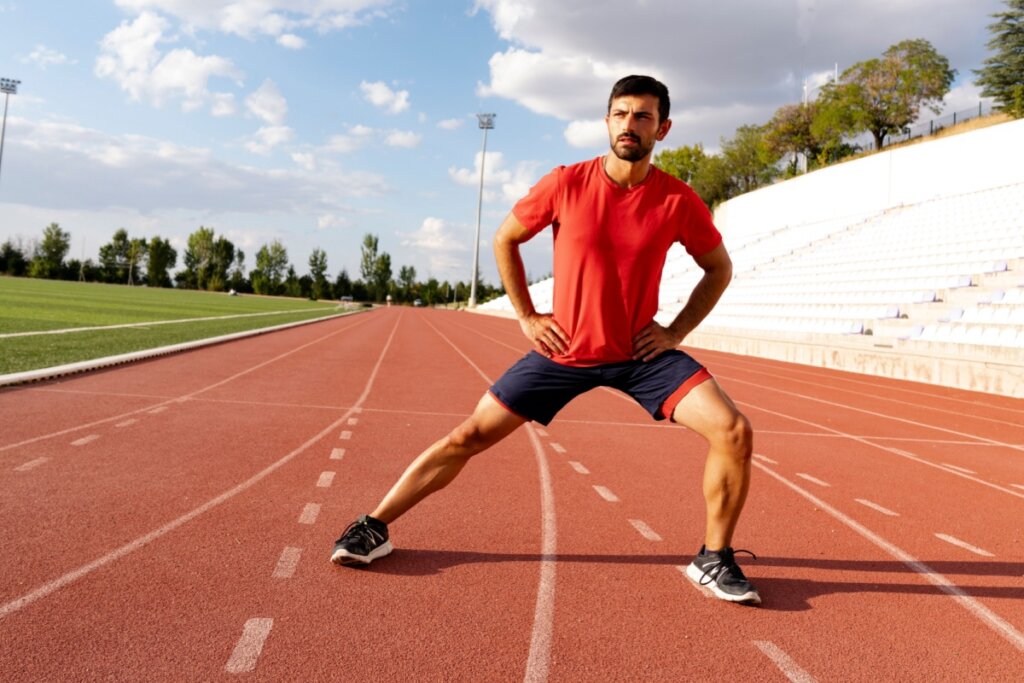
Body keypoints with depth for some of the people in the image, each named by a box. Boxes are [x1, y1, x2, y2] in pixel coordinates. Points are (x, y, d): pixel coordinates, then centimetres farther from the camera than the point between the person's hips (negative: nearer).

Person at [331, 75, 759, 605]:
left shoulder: (679, 201, -9)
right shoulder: (566, 184, -10)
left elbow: (720, 268, 8)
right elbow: (504, 240, 5)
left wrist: (676, 331, -3)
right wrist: (527, 316, -1)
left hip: (640, 352, 1)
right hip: (564, 350, -1)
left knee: (733, 431, -14)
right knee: (470, 435, -3)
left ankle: (714, 559, 7)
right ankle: (375, 527, 12)